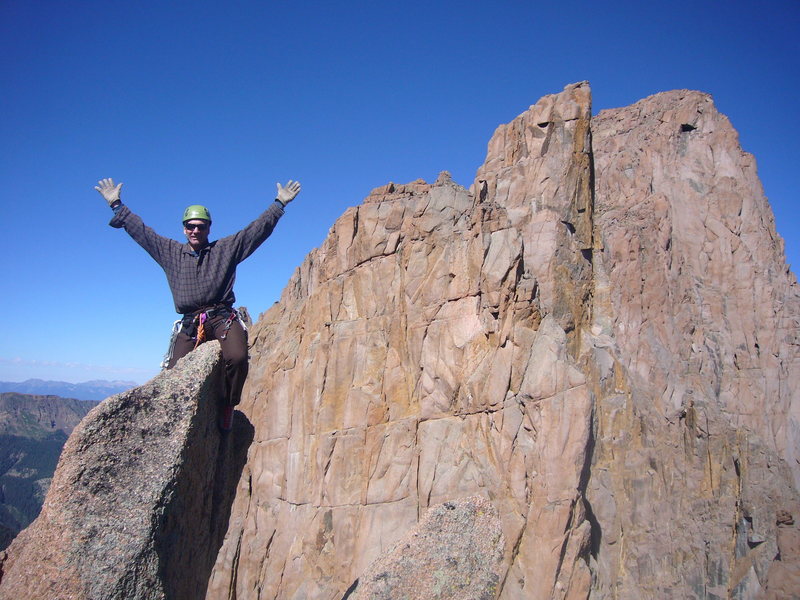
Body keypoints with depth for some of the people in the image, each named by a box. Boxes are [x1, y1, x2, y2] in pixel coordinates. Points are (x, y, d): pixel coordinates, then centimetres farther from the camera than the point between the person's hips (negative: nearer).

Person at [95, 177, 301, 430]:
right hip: (190, 324, 3)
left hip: (223, 318, -2)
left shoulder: (226, 249, 16)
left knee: (237, 357, -30)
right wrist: (117, 205, 27)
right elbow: (140, 230, 27)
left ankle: (227, 408, -11)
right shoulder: (170, 252, 22)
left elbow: (257, 229, 14)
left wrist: (279, 204, 12)